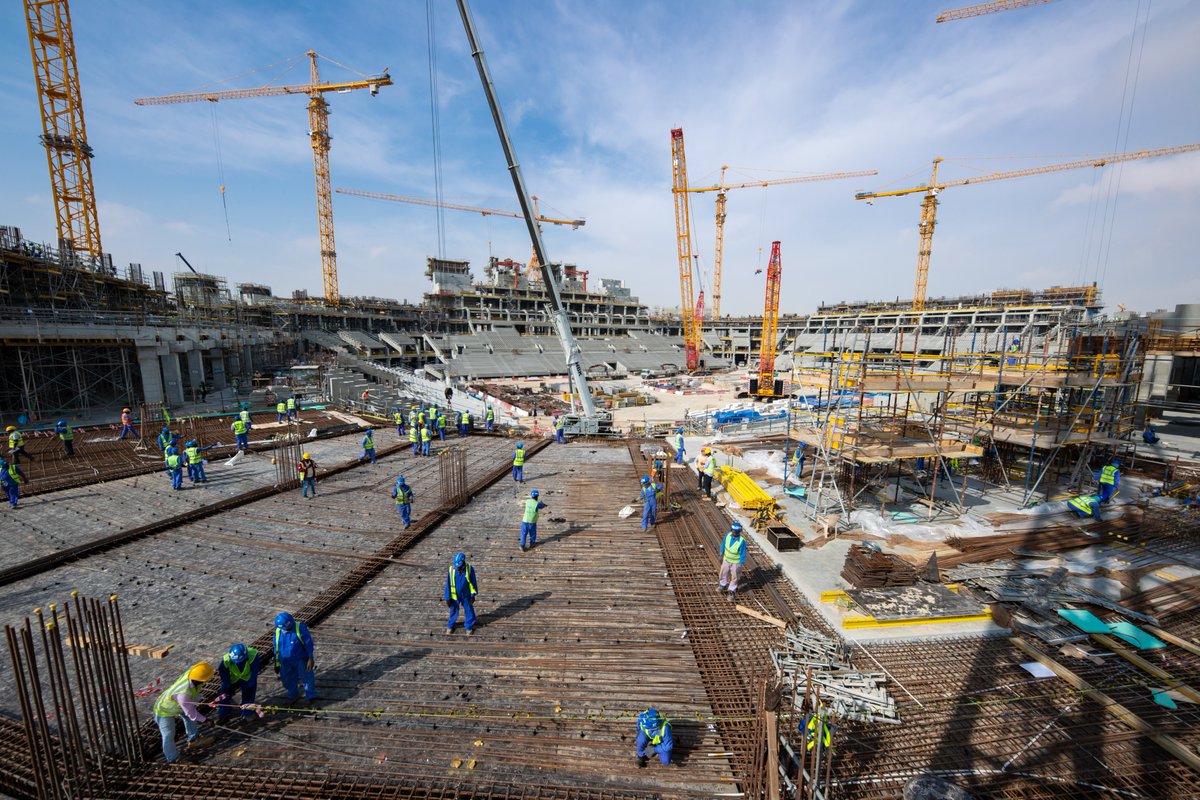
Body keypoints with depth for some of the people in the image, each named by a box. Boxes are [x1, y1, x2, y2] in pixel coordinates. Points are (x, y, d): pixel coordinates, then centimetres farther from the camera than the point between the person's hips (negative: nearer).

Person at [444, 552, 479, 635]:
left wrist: (473, 595, -7)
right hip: (454, 595, 0)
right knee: (453, 611, 19)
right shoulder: (451, 569, -23)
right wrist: (447, 598, -5)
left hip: (466, 595, 0)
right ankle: (450, 626, 45)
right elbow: (448, 584, -11)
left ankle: (469, 627, 37)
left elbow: (473, 582, -11)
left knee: (469, 611, 15)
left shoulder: (470, 569, -24)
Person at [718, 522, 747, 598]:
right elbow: (723, 545, 0)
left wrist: (740, 566, -15)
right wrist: (721, 556, 6)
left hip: (736, 562, -4)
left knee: (734, 576, 12)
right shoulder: (728, 535, -17)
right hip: (726, 559, 4)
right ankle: (722, 585, 48)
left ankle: (732, 591, 35)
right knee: (723, 573, 21)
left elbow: (743, 555, -19)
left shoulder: (742, 541, -30)